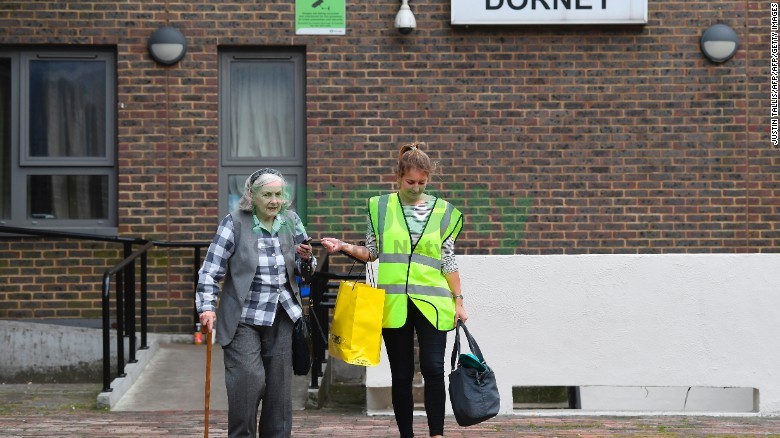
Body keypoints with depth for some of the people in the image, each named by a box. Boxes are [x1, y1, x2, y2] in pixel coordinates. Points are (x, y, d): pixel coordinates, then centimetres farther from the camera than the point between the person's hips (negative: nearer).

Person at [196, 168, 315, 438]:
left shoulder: (291, 221, 5)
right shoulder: (234, 223, -8)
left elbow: (305, 270, 16)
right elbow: (211, 270, -6)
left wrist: (307, 259, -7)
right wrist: (207, 307, -15)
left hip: (281, 319, 4)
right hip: (243, 321, -4)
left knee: (279, 383, 7)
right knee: (249, 378, -17)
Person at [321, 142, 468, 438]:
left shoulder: (442, 211, 5)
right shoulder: (381, 207, 5)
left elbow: (449, 261, 6)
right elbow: (372, 253, 12)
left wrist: (458, 301, 2)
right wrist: (344, 247, -5)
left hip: (431, 303, -1)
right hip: (394, 302, 1)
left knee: (433, 369, -10)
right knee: (401, 374, 5)